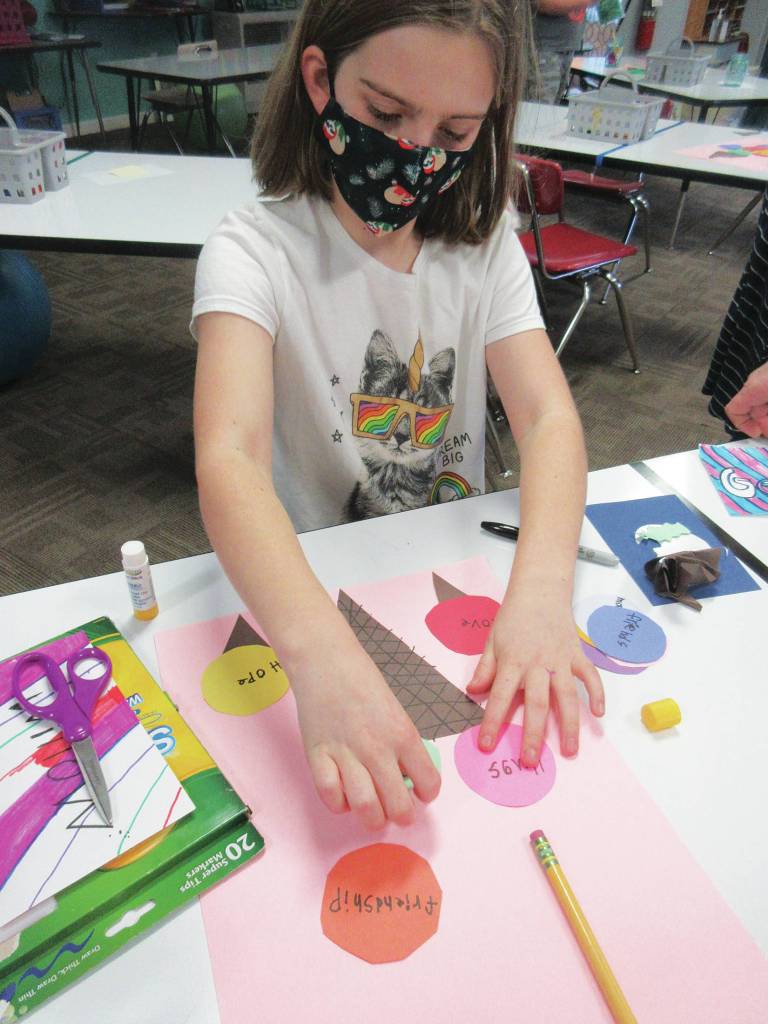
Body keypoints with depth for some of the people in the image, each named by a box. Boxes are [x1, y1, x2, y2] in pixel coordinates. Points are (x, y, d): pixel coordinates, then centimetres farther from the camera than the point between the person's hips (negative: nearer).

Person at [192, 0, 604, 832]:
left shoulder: (485, 244, -2)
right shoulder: (254, 251, -16)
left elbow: (549, 417, -15)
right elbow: (229, 459, -32)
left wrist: (540, 589, -35)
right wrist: (321, 650, -51)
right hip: (305, 587, -2)